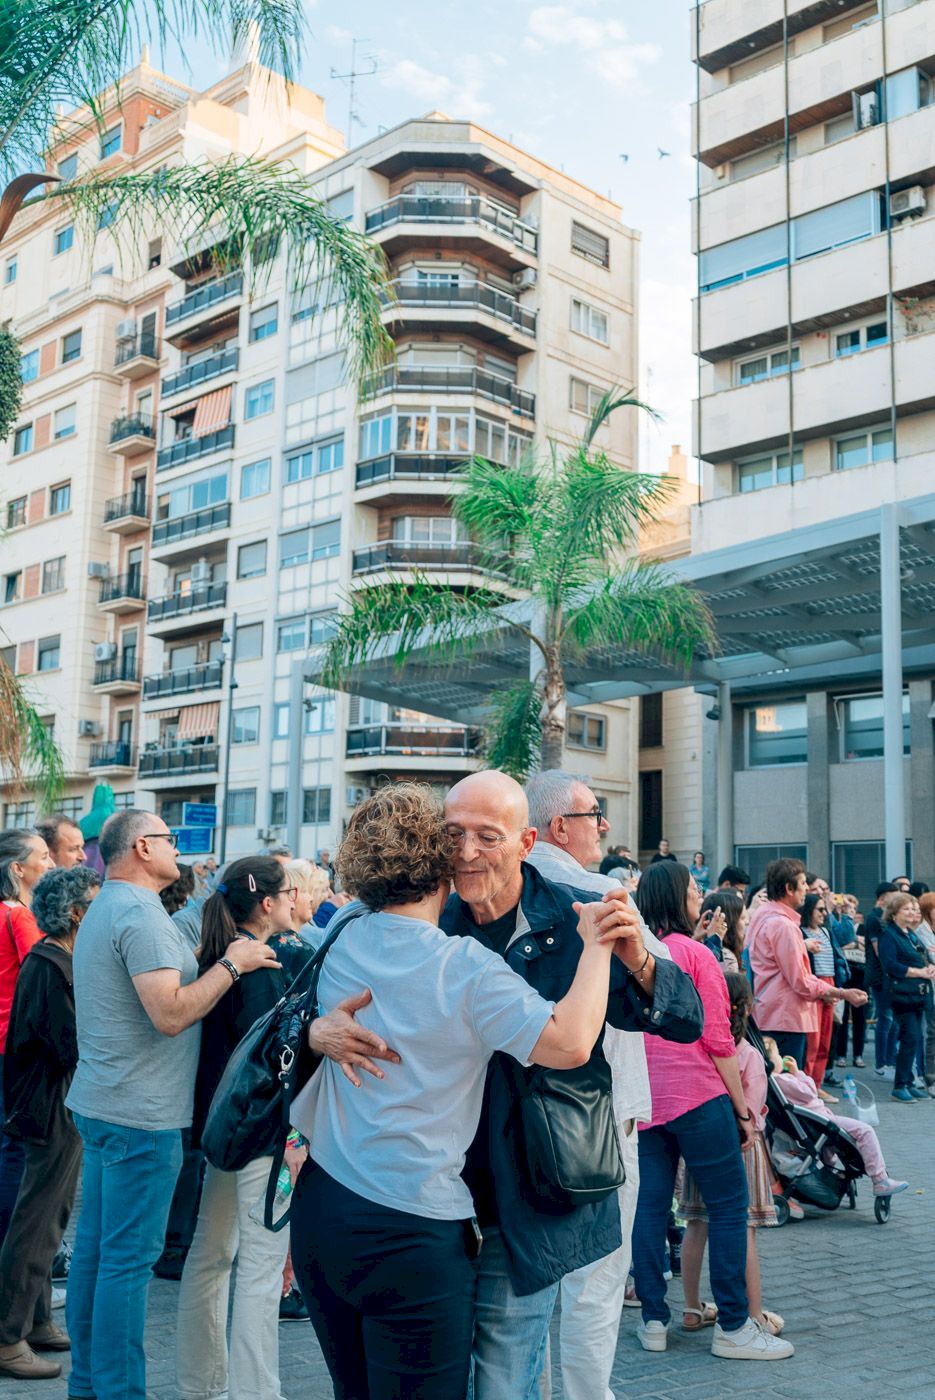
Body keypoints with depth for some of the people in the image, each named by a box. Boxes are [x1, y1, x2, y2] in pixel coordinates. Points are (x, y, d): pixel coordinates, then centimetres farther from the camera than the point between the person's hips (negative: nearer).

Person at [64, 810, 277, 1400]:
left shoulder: (105, 908, 15)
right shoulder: (140, 913, -18)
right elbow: (171, 1013, -24)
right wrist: (231, 965, -14)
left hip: (99, 1102, 10)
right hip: (141, 1113, -10)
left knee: (94, 1246, 14)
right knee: (129, 1258, -3)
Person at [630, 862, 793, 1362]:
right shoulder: (694, 954, -9)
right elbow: (717, 1039, -10)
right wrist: (743, 1108, -3)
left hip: (643, 1100, 6)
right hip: (698, 1095, -6)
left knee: (650, 1207, 10)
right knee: (728, 1205, 3)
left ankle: (653, 1321, 16)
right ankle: (733, 1326, 7)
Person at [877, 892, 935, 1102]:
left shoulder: (911, 935, 19)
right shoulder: (888, 935, -8)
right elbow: (891, 965, -18)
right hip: (903, 993, -8)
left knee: (913, 1039, 10)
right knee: (911, 1038, -12)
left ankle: (909, 1083, 18)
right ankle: (899, 1087, -7)